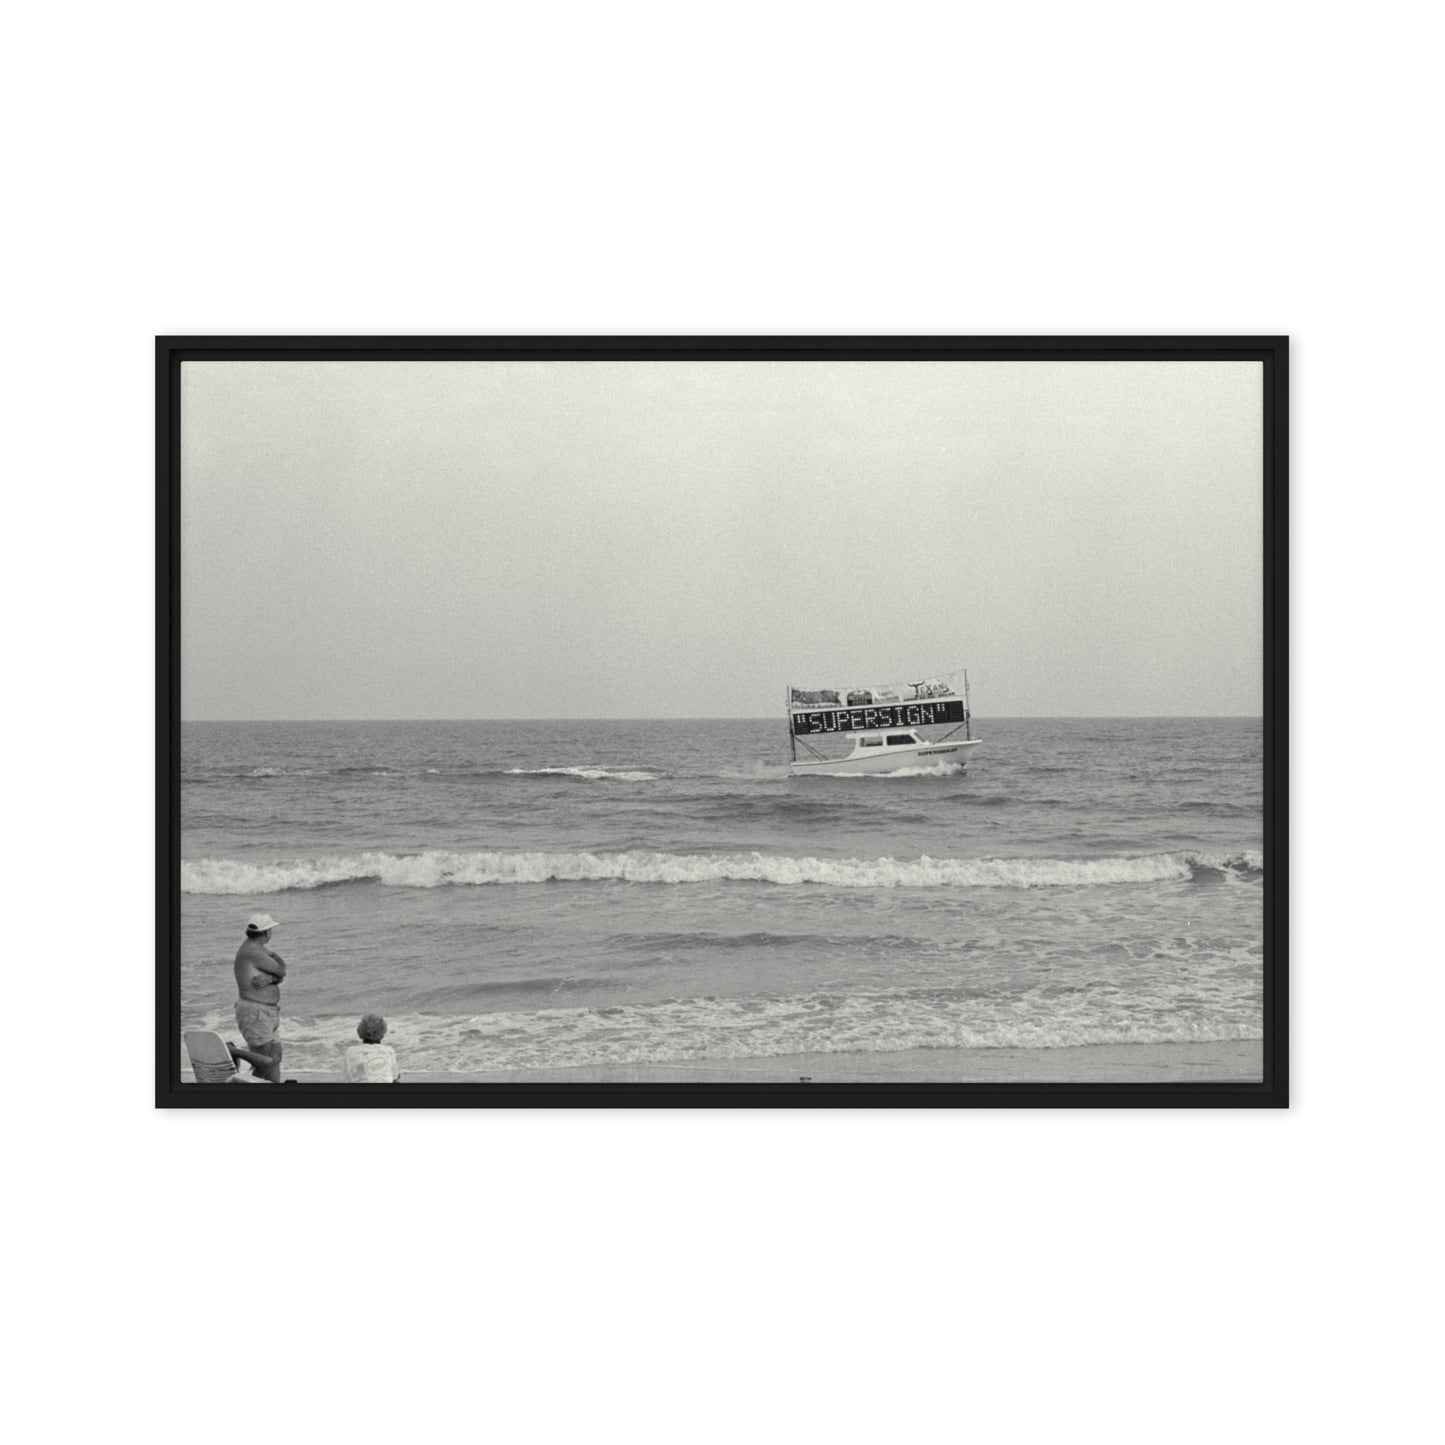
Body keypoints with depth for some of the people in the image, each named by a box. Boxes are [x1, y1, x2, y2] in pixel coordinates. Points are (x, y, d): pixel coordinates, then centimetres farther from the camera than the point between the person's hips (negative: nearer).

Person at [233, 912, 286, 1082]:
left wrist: (268, 979, -20)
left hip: (268, 1013, 10)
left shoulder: (257, 949, 12)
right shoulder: (252, 952, -20)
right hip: (254, 1015, -10)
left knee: (275, 1059, 14)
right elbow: (281, 971, -16)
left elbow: (280, 977, 3)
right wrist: (277, 959, 6)